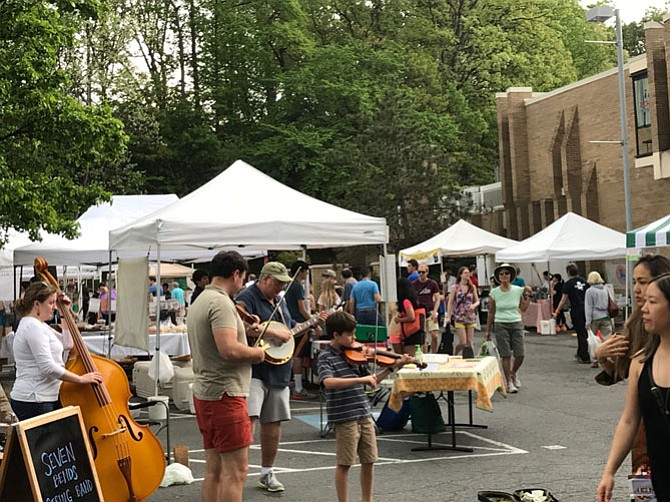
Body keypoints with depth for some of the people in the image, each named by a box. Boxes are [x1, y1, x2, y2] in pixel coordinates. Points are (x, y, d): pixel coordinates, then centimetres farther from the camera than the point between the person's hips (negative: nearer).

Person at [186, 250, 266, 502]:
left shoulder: (200, 302, 16)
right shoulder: (221, 302, -15)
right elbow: (229, 349, -27)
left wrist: (244, 327, 17)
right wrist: (257, 352, -9)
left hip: (204, 393, 10)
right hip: (225, 394, -10)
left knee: (214, 469, 14)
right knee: (235, 470, -6)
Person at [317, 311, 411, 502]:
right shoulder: (326, 357, -10)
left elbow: (370, 381, 17)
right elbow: (328, 382, -29)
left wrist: (392, 367, 7)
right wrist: (360, 379, -32)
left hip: (364, 414, 7)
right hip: (344, 418, -6)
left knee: (369, 461, 12)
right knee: (344, 463, 2)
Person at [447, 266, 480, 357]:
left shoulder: (472, 287, 8)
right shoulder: (455, 287, 1)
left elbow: (477, 301, 11)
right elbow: (450, 302, 1)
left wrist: (474, 305, -12)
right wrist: (448, 316, -4)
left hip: (470, 317, 3)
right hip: (459, 317, -3)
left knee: (470, 342, 1)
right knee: (463, 342, -7)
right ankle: (454, 354, 18)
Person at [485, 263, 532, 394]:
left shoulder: (518, 290, 1)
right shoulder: (494, 293, -2)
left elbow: (523, 309, 10)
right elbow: (491, 313, 5)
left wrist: (528, 295, 0)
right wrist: (488, 330, 6)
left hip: (516, 324, 2)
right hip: (501, 325, -2)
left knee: (520, 354, -1)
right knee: (506, 356, -3)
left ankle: (513, 373, 29)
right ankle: (509, 383, 7)